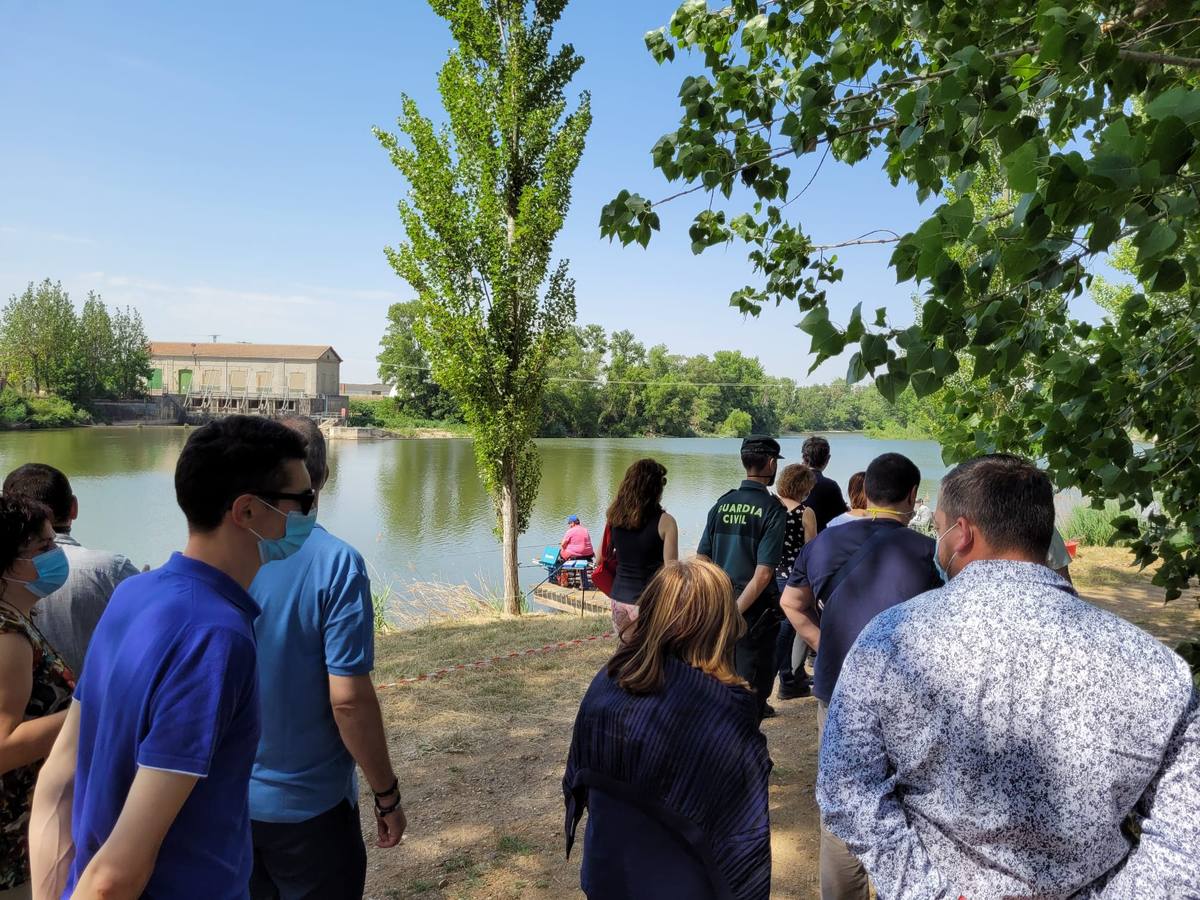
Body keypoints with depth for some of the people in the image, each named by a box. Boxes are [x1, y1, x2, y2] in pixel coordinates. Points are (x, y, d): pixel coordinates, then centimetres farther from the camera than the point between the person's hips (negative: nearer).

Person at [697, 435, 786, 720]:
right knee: (754, 681, 6)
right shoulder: (772, 509, -13)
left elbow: (702, 559, 4)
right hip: (754, 608, -6)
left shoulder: (722, 503, 3)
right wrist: (735, 613, -18)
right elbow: (763, 573, -20)